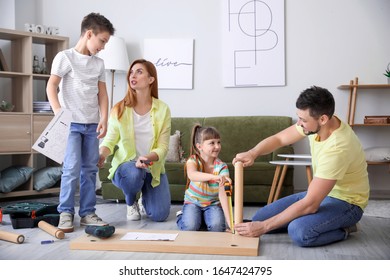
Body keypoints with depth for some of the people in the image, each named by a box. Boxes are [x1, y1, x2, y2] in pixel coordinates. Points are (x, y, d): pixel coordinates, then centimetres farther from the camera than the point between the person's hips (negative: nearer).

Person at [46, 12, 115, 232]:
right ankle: (66, 212, 2)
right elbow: (51, 86, -6)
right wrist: (58, 113, -18)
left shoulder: (99, 63, 13)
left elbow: (102, 93, 11)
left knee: (90, 169, 6)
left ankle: (87, 212, 14)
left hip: (92, 124, 5)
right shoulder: (65, 57, -2)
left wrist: (104, 119, 0)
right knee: (72, 168, -10)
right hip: (71, 123, -5)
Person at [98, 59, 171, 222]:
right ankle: (130, 203, 1)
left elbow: (162, 147, -10)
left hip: (153, 168, 1)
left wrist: (147, 158, -31)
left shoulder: (162, 109, -6)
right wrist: (102, 155, -31)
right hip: (126, 165, -1)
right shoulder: (120, 109, -6)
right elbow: (110, 140, -8)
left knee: (159, 216, -11)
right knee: (133, 174, -38)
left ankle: (144, 201, 29)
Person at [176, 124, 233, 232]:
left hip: (213, 204, 1)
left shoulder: (221, 167, -17)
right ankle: (182, 216, 9)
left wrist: (229, 221, -39)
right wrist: (214, 177, -64)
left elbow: (223, 194, -26)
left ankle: (203, 219, 8)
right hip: (193, 202, -1)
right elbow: (191, 175, -45)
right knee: (190, 227, -25)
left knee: (217, 227, -26)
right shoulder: (193, 160, -19)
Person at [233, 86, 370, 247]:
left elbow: (309, 204, -33)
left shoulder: (337, 147, -35)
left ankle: (343, 229, -5)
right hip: (320, 193, 8)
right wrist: (252, 153, -22)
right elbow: (279, 138, 1)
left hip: (346, 201, -8)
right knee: (259, 219, -2)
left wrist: (264, 227, -29)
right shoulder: (313, 122, -12)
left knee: (299, 232, -37)